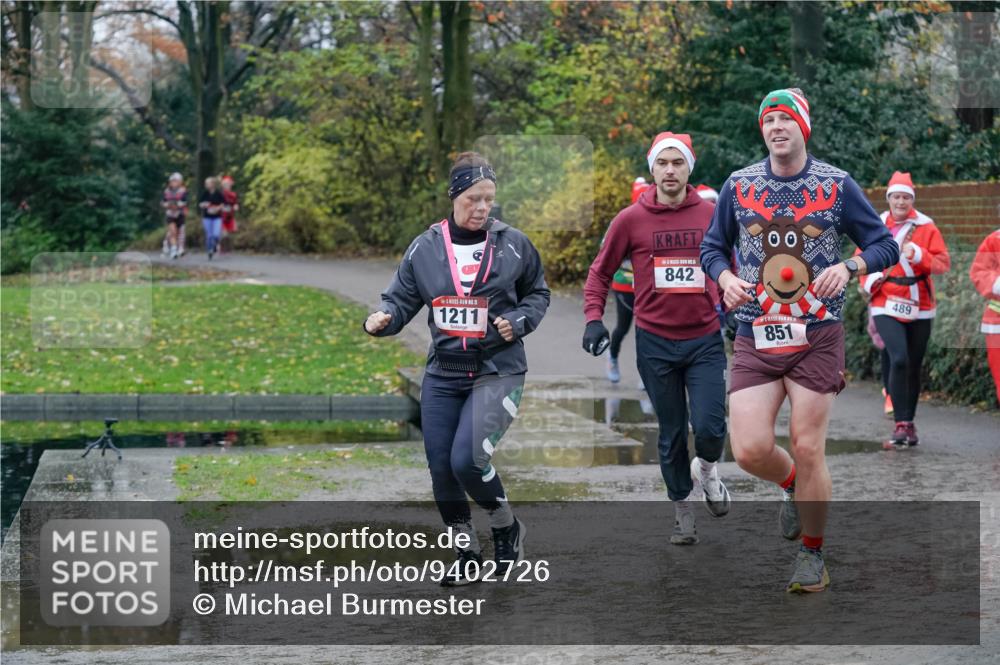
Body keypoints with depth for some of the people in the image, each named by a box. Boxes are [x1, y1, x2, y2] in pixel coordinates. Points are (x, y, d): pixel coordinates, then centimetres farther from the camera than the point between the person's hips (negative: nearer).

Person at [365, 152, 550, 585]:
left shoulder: (513, 244, -2)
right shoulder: (425, 248, 1)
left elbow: (538, 293, 11)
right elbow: (402, 299, 5)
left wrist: (519, 320, -8)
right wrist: (382, 320, -16)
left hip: (498, 371, -3)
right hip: (443, 375, 4)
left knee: (467, 460, -20)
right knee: (441, 469, 4)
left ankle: (506, 528, 10)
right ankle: (468, 557, 25)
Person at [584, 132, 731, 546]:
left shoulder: (710, 215, 1)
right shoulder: (631, 220, -2)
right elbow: (600, 272, 7)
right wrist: (593, 318, -5)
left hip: (705, 339, 0)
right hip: (655, 342, 0)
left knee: (710, 427, -11)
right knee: (672, 433, 7)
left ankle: (707, 469, 23)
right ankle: (682, 509, 24)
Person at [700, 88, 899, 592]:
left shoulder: (837, 185, 0)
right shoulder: (739, 185, 6)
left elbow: (885, 245, 4)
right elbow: (712, 247, 16)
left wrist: (848, 267, -16)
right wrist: (725, 277, -6)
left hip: (817, 337, -2)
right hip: (755, 338, 2)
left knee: (808, 450, -3)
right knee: (750, 451, -9)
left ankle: (812, 554, 17)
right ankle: (791, 484, 27)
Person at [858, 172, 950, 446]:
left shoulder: (926, 227, 0)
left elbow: (943, 263, -6)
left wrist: (918, 255, -23)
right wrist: (869, 280, -6)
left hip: (919, 308, 2)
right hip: (887, 307, -2)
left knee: (914, 367, 10)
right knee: (899, 359, -20)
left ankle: (909, 423, 25)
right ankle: (901, 423, -16)